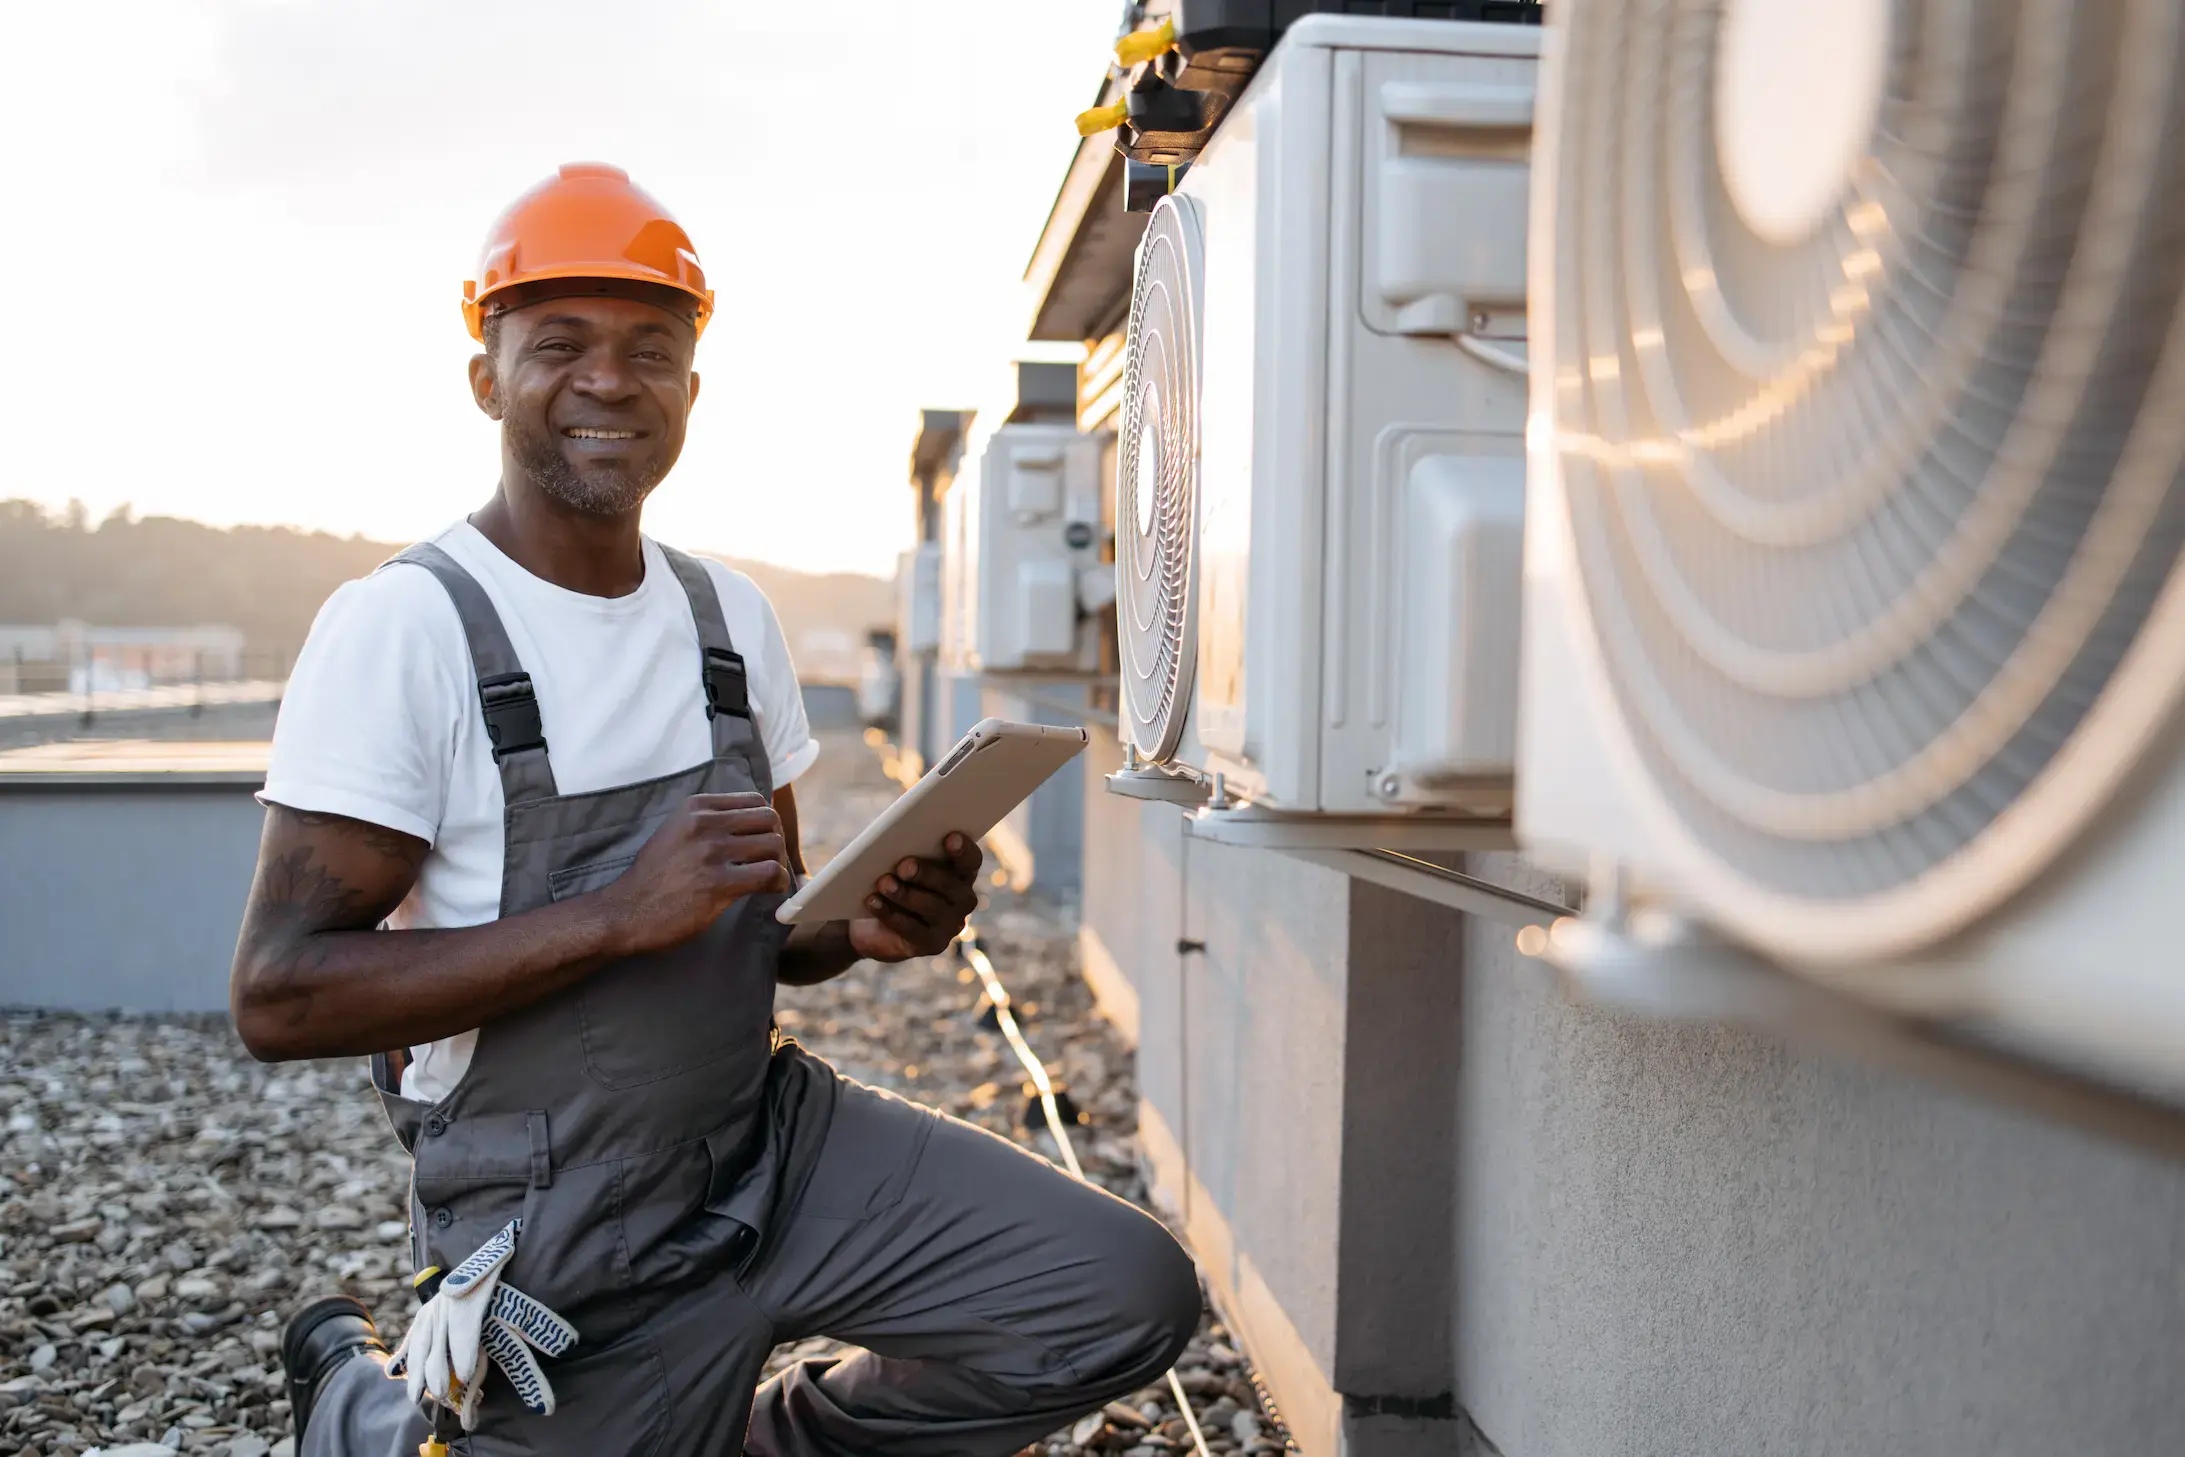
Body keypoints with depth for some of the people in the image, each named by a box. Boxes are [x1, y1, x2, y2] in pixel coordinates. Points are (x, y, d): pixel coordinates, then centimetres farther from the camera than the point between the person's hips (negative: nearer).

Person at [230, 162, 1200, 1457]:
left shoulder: (733, 617, 5)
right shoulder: (404, 628, -14)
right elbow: (279, 997, -19)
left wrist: (869, 925, -9)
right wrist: (622, 913, -27)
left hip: (773, 1142, 5)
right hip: (566, 1253, -5)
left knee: (1133, 1301, -6)